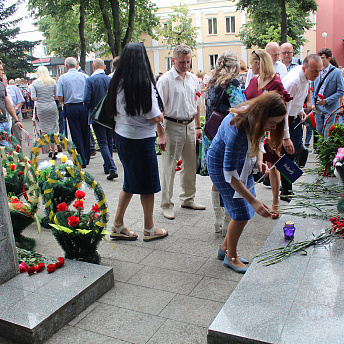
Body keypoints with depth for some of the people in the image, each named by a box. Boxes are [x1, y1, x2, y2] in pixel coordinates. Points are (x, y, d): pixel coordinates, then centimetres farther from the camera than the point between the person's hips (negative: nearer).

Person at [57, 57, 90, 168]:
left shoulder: (62, 78, -1)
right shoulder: (84, 76, 2)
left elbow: (60, 97, -6)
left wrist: (66, 103, 13)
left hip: (71, 108, -2)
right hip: (84, 106, 2)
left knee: (76, 135, 3)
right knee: (85, 133, 13)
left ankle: (81, 161, 5)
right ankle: (86, 158, 22)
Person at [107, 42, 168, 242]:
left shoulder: (118, 83, 2)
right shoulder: (145, 84, -18)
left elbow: (114, 111, 11)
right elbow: (155, 118, -16)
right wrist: (162, 112, 7)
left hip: (121, 136, 7)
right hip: (141, 140, -7)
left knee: (131, 183, 20)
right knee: (148, 185, 9)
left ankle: (118, 225, 26)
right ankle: (149, 229, 24)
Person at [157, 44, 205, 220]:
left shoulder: (193, 79, 9)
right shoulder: (165, 80, -10)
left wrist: (198, 127, 15)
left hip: (190, 125, 6)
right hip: (172, 126, -6)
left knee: (190, 165, 14)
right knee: (169, 167, -2)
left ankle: (188, 198, 29)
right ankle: (166, 204, 9)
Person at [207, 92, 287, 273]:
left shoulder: (255, 119, -13)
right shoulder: (237, 129, -37)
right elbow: (229, 173, -34)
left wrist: (259, 161, -8)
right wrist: (253, 201, -34)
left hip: (241, 161, 8)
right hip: (220, 164, -8)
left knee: (246, 209, 8)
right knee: (241, 212, -8)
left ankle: (225, 247, 26)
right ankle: (231, 257, 13)